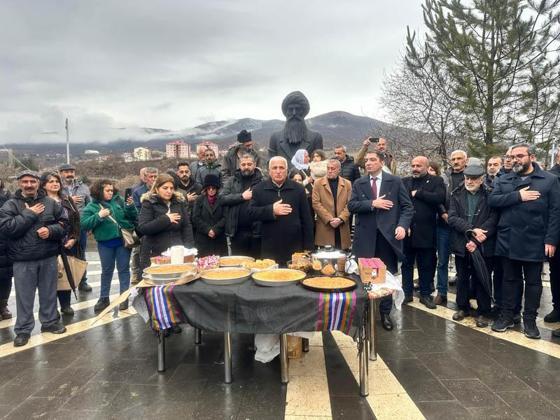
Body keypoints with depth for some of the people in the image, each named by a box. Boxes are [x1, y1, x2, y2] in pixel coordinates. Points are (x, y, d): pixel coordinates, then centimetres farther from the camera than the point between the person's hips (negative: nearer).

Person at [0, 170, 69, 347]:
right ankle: (23, 329, 22)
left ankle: (50, 322, 31)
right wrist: (29, 214, -17)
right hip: (23, 260, -2)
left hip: (48, 258, 2)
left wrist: (51, 230, -15)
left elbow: (64, 223, 4)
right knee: (24, 297, 8)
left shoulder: (51, 203, 3)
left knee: (49, 293, 14)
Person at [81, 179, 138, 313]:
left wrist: (131, 206, -14)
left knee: (123, 269, 6)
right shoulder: (91, 206, -1)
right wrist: (99, 216, -20)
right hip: (105, 243, 0)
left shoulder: (119, 200, 3)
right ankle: (104, 298, 26)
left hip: (123, 240, 1)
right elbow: (84, 224, -10)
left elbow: (133, 217, 4)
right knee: (106, 271, 13)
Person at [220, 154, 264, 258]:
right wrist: (242, 196, -10)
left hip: (256, 230, -2)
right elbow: (222, 198, -5)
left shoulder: (262, 181, 1)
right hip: (237, 230, 2)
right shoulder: (232, 180, 8)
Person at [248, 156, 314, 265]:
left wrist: (308, 247, 2)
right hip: (269, 248, 0)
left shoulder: (298, 189, 5)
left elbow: (306, 218, 5)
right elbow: (251, 212, -2)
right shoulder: (259, 189, 5)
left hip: (295, 248, 0)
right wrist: (271, 210, -18)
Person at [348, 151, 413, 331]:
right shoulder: (358, 183, 7)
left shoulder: (395, 181, 2)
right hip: (365, 236, 1)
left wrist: (403, 225, -17)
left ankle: (385, 313, 24)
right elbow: (351, 205, -4)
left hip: (388, 235, -1)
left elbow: (407, 206, -1)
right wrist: (372, 203, -16)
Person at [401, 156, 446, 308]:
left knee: (426, 265, 9)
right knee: (407, 264, 12)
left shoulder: (436, 181, 2)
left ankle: (425, 294, 23)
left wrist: (417, 193, -12)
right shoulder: (404, 181, 8)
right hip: (406, 229, 2)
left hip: (426, 232, -2)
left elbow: (440, 198, -17)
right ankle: (407, 293, 24)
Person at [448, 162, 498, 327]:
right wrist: (471, 230, -18)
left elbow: (493, 220, -10)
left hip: (484, 246, -2)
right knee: (462, 278, 14)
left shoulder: (490, 195, -2)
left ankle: (483, 312, 20)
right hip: (461, 245, 3)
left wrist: (477, 240, -17)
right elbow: (452, 218, -5)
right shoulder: (456, 195, 4)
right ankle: (463, 307, 30)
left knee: (482, 279, 6)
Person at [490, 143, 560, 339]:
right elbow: (493, 200, -7)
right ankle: (507, 315, 24)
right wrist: (518, 196, -18)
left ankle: (530, 319, 22)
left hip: (535, 242, -2)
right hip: (508, 241, 2)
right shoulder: (503, 180, 7)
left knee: (533, 282, 9)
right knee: (510, 279, 13)